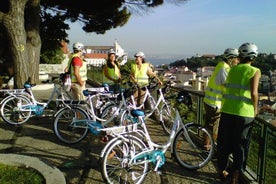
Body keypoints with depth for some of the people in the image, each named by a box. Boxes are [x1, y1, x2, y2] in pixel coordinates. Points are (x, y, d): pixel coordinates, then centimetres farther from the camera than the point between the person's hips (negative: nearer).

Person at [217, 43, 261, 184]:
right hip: (244, 113, -3)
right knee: (240, 145, 11)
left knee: (224, 143, 16)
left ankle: (222, 170, 31)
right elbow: (253, 93, -14)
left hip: (227, 111, 4)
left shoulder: (232, 69, 8)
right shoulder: (255, 71, -4)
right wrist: (255, 109, 1)